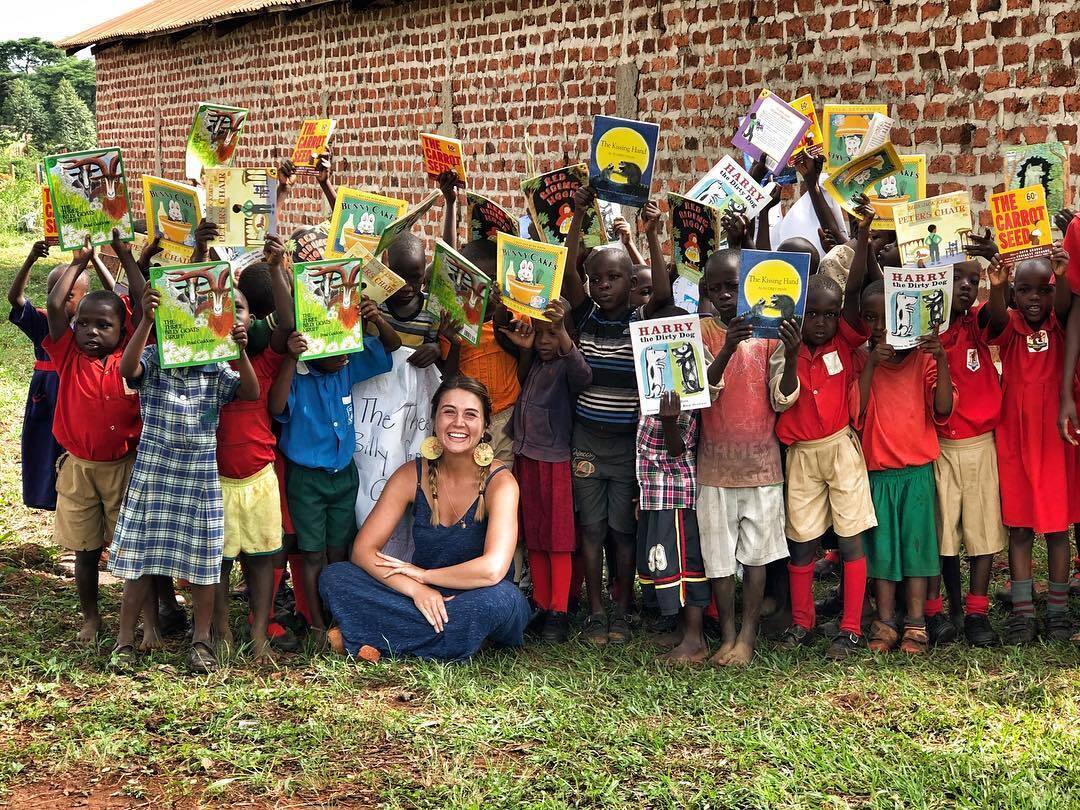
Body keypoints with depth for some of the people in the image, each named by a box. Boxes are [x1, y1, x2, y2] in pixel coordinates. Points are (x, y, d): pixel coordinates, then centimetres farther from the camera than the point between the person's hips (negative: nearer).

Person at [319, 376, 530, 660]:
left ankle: (377, 641, -21)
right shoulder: (411, 476, -4)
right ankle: (455, 639, -19)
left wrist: (422, 574, -16)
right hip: (423, 600, 3)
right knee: (334, 577, -16)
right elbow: (363, 550, -10)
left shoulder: (499, 482, -14)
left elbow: (493, 569, -28)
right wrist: (415, 588, -25)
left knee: (498, 597, -38)